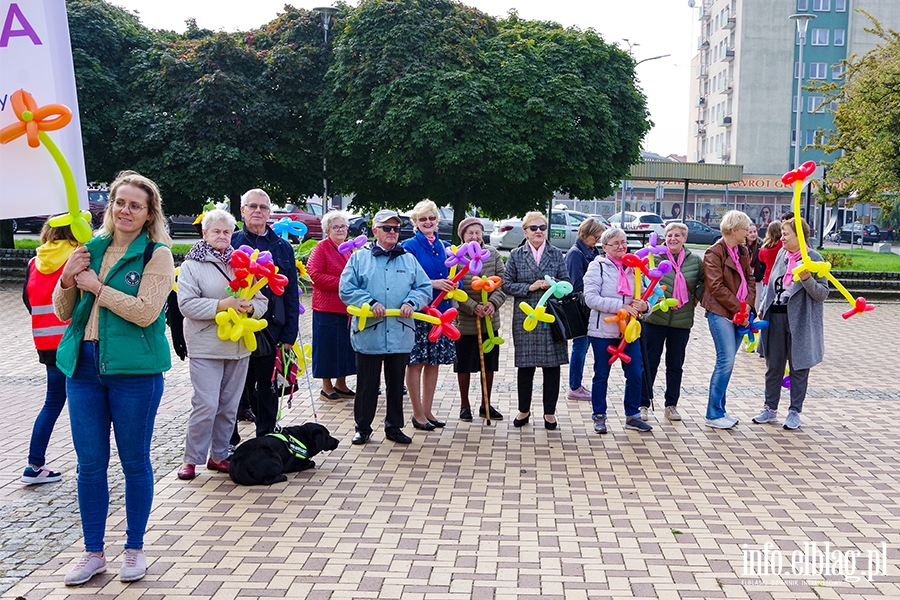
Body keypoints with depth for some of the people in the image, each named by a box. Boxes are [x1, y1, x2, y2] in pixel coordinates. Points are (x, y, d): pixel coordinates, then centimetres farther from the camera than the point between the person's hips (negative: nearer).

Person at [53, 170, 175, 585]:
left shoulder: (157, 254, -5)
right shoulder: (92, 248, 11)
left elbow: (146, 312, -17)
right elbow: (63, 312, 11)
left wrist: (97, 286, -12)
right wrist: (68, 278, -7)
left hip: (134, 369, -5)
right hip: (83, 366, 5)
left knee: (134, 461, 8)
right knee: (90, 464, 11)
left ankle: (135, 548, 24)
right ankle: (93, 553, 25)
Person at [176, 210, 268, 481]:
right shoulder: (192, 265, 0)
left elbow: (262, 300, 9)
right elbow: (187, 304, -12)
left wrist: (249, 307, -13)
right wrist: (222, 304, -21)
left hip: (238, 346, 5)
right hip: (206, 347, -5)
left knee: (229, 405, 11)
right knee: (206, 404, -7)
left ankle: (219, 455, 24)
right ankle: (192, 458, 9)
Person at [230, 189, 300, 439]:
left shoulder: (283, 248, 9)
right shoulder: (230, 243, 4)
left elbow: (291, 294, 6)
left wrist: (289, 334, 0)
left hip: (271, 328, 2)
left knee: (266, 386, 11)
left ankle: (266, 437, 23)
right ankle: (229, 443, 17)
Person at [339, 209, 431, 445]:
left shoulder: (409, 260, 12)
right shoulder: (359, 258, 5)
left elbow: (425, 288, 7)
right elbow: (346, 289, -3)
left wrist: (411, 302, -11)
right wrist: (370, 303, -15)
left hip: (400, 334, 2)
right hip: (368, 333, -2)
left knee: (397, 383, 12)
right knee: (366, 384, 6)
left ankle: (394, 426, 25)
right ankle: (363, 427, 20)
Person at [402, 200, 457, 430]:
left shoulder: (444, 247, 13)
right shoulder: (409, 246, -5)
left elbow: (450, 277, 16)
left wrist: (452, 284, -6)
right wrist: (433, 284, -20)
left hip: (440, 311, 6)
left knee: (434, 361, 10)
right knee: (416, 362, 0)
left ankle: (427, 410, 21)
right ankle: (417, 414, 10)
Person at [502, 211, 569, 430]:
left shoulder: (556, 254, 8)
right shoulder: (516, 255, 6)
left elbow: (566, 282, 8)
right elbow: (507, 285, 2)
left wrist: (552, 284, -12)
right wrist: (529, 287, -11)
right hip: (525, 318, -1)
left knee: (552, 365, 3)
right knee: (525, 366, 5)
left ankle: (549, 412, 16)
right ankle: (524, 410, 22)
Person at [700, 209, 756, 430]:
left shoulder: (743, 252, 14)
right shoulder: (714, 253, -9)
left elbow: (750, 279, 14)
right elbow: (717, 287, -14)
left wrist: (748, 304, -3)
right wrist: (738, 308, -14)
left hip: (740, 313, 7)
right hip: (721, 313, -7)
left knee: (727, 361, 10)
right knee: (726, 361, -10)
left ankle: (719, 410, 18)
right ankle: (714, 415, -1)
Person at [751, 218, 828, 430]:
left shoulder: (814, 259, -10)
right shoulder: (782, 254, 7)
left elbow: (823, 294, -13)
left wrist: (807, 279, -29)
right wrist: (763, 309, 14)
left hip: (799, 322, -6)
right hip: (776, 317, 6)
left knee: (798, 368, 6)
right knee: (773, 366, 12)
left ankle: (795, 412, 17)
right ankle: (770, 409, 23)